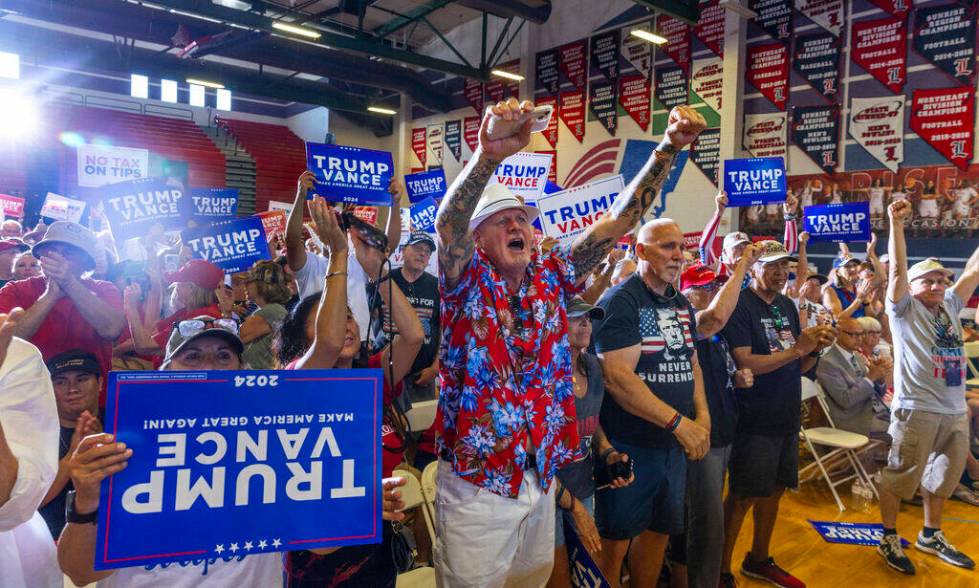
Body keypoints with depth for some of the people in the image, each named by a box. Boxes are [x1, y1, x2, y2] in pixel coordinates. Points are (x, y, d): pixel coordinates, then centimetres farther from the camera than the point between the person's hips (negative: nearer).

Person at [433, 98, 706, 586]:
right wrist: (489, 154, -47)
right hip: (476, 484, -4)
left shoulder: (551, 277, 1)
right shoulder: (466, 282, -9)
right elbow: (447, 223, -29)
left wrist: (669, 148, -14)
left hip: (540, 479, 5)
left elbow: (619, 219, -3)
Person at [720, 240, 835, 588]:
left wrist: (816, 347, -5)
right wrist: (797, 348, -20)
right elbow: (744, 364, -22)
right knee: (743, 496, 1)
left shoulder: (788, 306, 10)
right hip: (754, 421, -7)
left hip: (786, 417, 8)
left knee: (774, 490, 17)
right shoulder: (740, 306, -14)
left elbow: (797, 367, 14)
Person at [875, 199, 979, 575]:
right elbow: (897, 268, -14)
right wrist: (896, 224, -21)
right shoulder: (905, 308, -3)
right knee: (900, 476, 1)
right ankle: (889, 539, 16)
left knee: (943, 477, 18)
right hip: (916, 410, -7)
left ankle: (931, 536, 35)